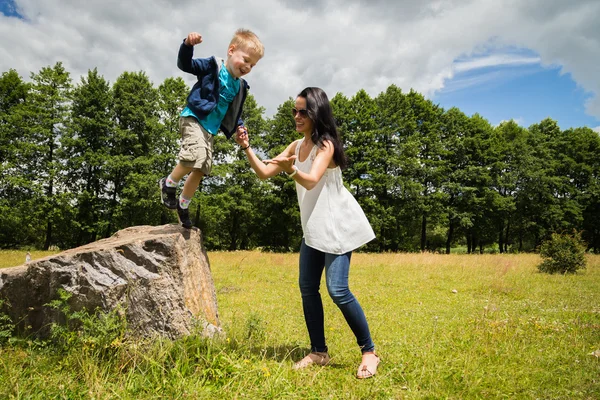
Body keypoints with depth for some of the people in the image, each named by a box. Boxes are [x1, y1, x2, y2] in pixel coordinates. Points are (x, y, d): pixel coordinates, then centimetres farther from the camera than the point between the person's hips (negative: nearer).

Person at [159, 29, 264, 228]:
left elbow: (234, 112, 23)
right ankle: (169, 183, -3)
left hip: (211, 130, 7)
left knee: (202, 170, 7)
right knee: (195, 156, -29)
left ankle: (183, 204, 25)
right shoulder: (213, 66, -4)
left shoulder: (239, 86, 13)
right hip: (193, 119, -7)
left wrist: (239, 127, 6)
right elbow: (185, 64, -12)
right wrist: (188, 45, -28)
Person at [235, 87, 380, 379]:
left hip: (337, 225, -8)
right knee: (307, 288, 6)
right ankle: (319, 353, 17)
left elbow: (311, 181, -28)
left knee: (337, 290, -14)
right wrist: (247, 148, -8)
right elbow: (264, 173, 6)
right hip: (314, 228, 8)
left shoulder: (326, 144, -13)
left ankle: (369, 352, 1)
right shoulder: (296, 147, 10)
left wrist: (290, 169, -47)